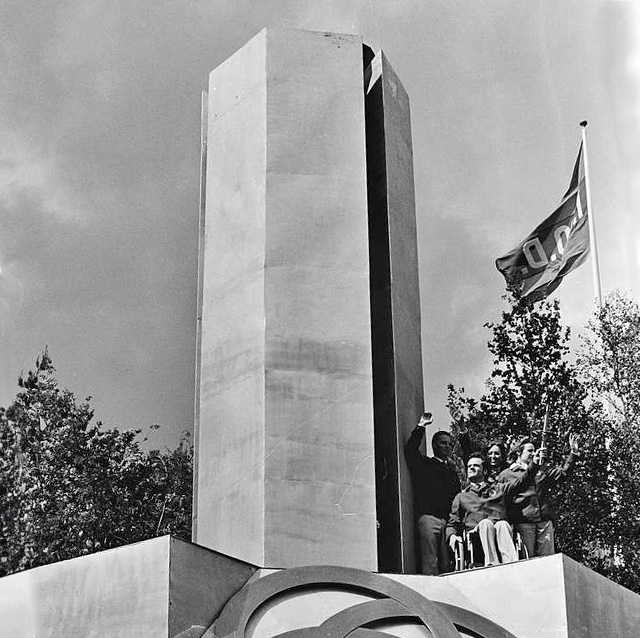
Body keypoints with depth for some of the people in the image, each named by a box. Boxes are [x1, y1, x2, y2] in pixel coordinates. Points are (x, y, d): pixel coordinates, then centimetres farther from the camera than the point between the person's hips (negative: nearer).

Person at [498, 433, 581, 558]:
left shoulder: (542, 469, 22)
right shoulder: (506, 475, 8)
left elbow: (562, 471, 19)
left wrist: (573, 452, 12)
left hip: (545, 519, 4)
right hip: (523, 522, -4)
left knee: (548, 556, -2)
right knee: (528, 558, -8)